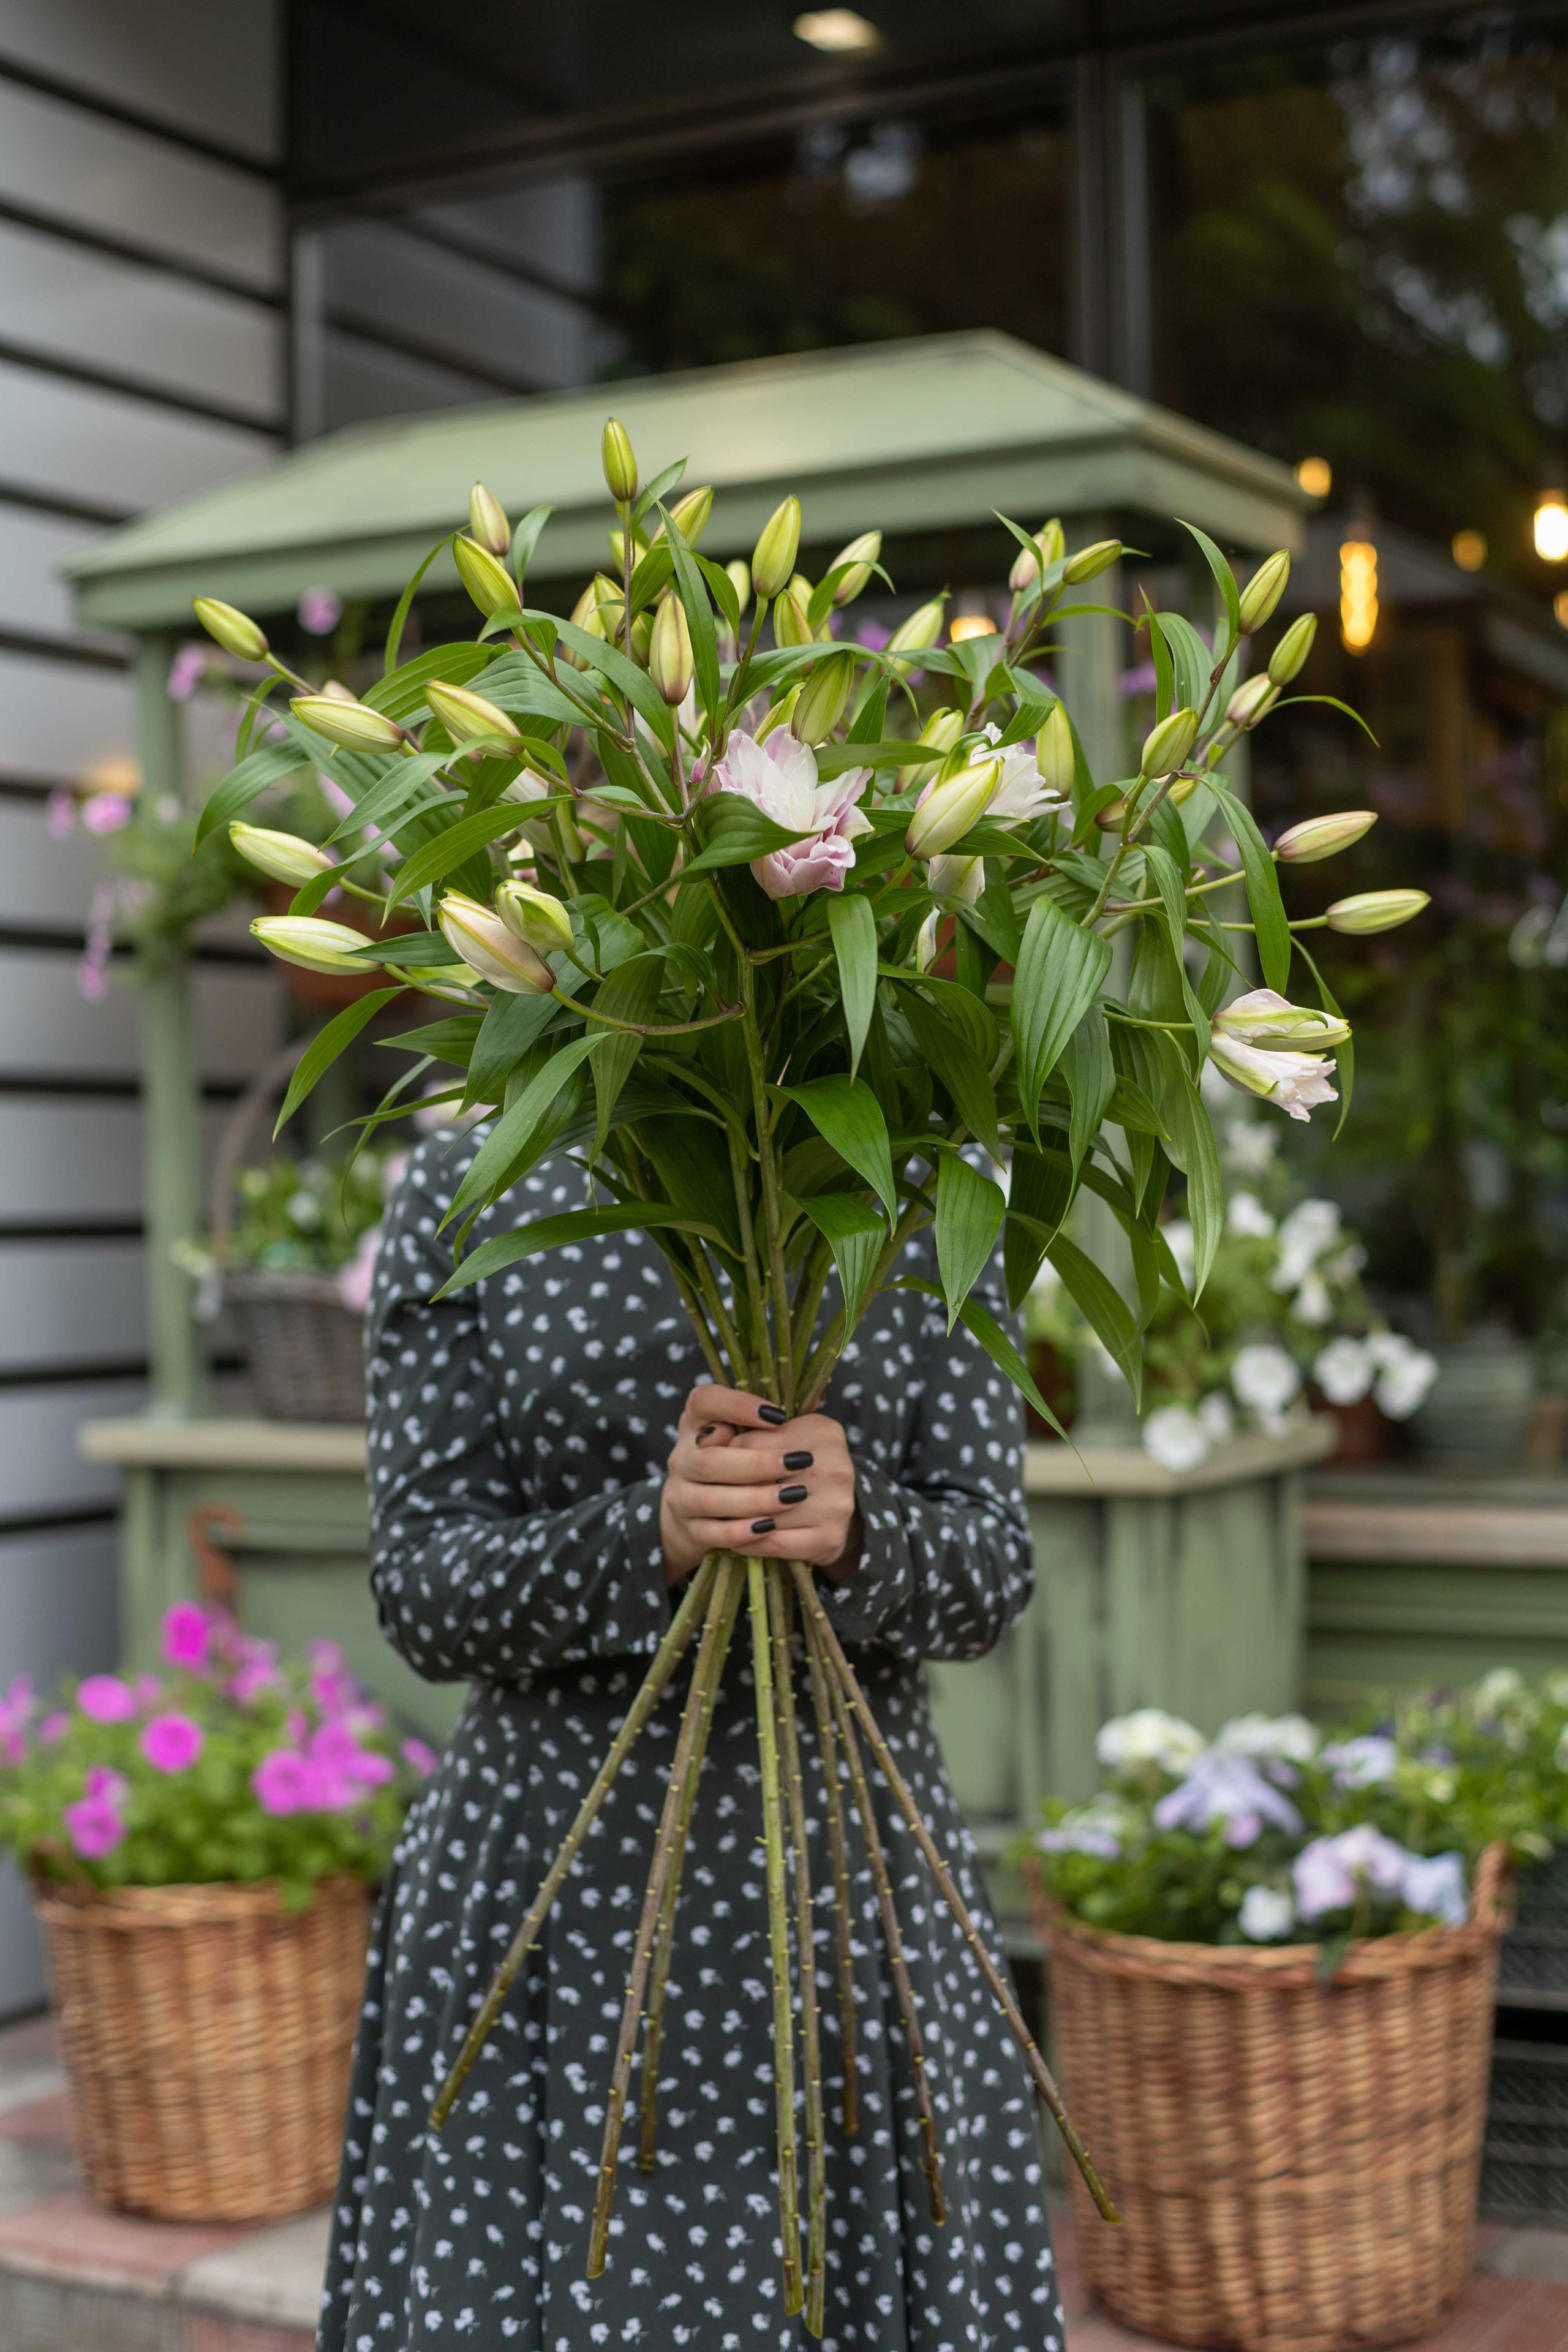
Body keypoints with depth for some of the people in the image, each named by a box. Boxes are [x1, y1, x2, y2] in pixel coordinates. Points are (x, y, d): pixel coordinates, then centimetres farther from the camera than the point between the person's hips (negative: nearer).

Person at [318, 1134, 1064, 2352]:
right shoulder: (467, 1188, 0)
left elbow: (993, 1565, -1)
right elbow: (421, 1586, -5)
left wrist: (857, 1530, -23)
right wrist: (649, 1533, -23)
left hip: (854, 1860, 1)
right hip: (561, 1855, -1)